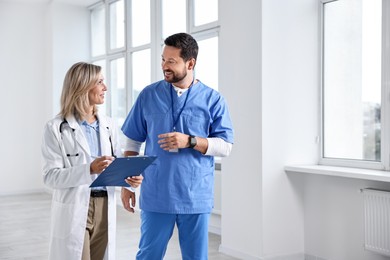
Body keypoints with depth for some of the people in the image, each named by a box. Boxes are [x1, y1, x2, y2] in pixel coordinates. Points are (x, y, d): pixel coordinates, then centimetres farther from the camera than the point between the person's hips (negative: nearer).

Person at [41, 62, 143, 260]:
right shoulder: (56, 128, -7)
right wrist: (89, 170, -25)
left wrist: (130, 177, -13)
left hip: (105, 208, 5)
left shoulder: (108, 125, 8)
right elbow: (50, 176, -12)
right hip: (74, 210, -5)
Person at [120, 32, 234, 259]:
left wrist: (190, 141, -17)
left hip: (196, 197, 0)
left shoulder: (213, 99, 0)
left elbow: (226, 146, -3)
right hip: (156, 196, 1)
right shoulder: (148, 96, 4)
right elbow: (133, 142, 9)